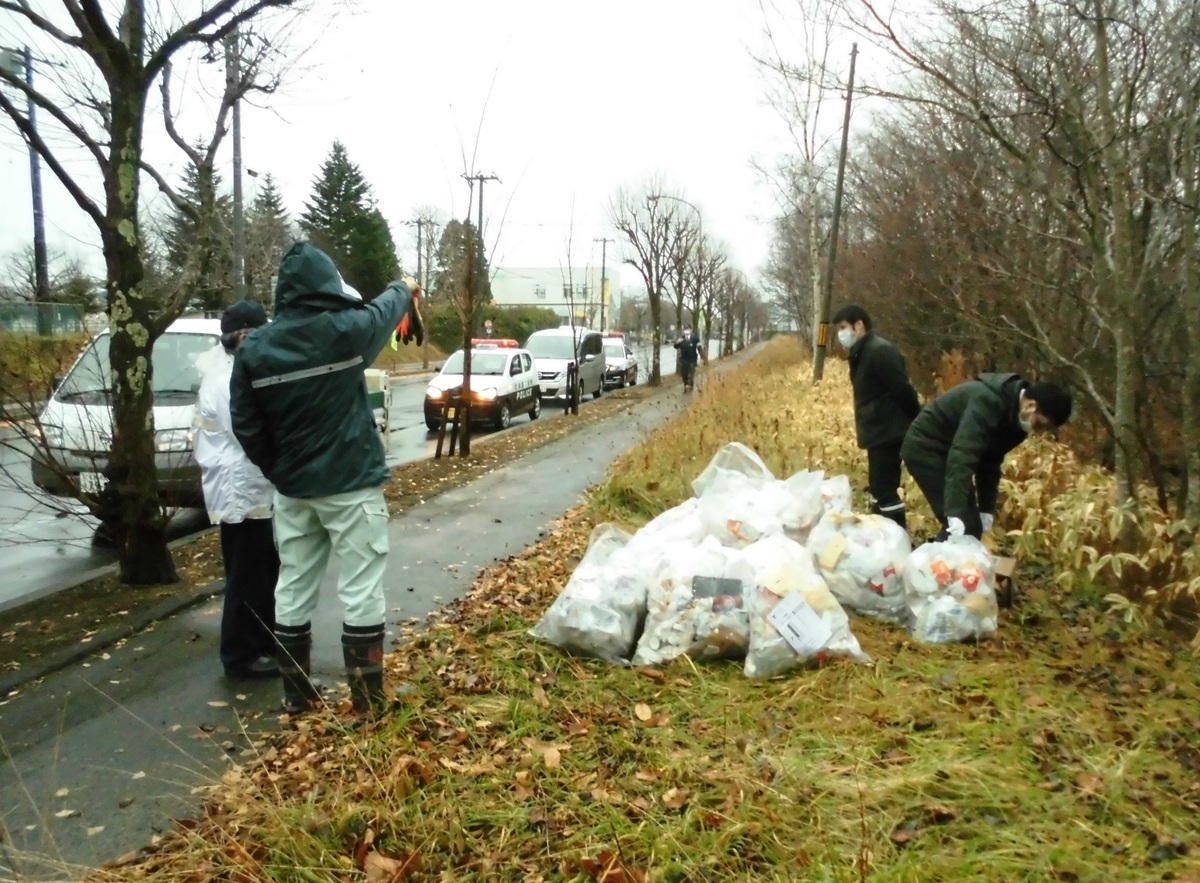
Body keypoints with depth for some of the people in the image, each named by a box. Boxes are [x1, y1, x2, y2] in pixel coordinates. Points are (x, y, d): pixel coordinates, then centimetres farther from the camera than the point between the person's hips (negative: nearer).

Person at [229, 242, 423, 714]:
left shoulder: (253, 348, -2)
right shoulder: (345, 329, -12)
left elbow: (246, 427, 0)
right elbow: (384, 307, 10)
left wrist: (279, 472, 14)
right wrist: (405, 288, 32)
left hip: (292, 491, 5)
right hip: (351, 486, -4)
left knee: (293, 590, 12)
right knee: (361, 591, 2)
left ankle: (296, 696, 24)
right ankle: (367, 699, 9)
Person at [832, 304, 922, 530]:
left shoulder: (880, 351, -17)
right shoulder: (862, 353, 14)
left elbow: (904, 391, -18)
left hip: (888, 432, -10)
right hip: (879, 432, 10)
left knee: (885, 489, -8)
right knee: (879, 487, 16)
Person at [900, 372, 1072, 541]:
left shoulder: (1015, 417, 0)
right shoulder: (989, 403, -30)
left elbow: (990, 460, 10)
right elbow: (961, 456, -39)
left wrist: (987, 509, 6)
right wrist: (955, 515, -44)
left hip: (945, 450, 10)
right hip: (926, 449, -10)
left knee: (972, 527, 6)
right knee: (963, 526, -16)